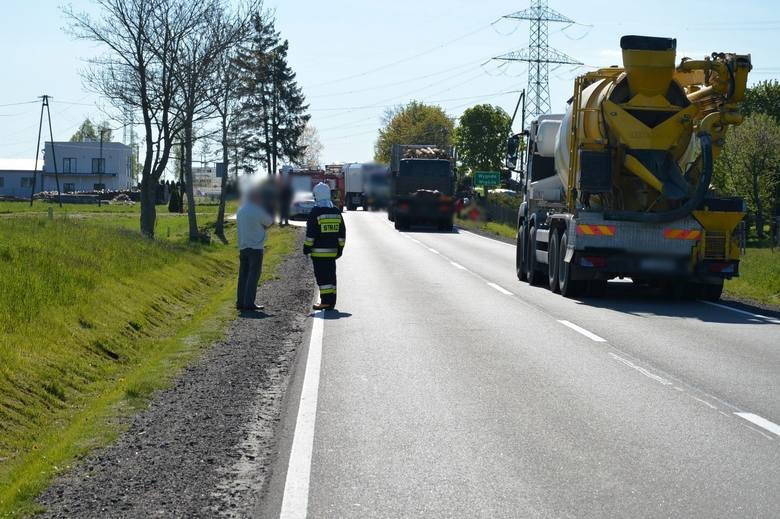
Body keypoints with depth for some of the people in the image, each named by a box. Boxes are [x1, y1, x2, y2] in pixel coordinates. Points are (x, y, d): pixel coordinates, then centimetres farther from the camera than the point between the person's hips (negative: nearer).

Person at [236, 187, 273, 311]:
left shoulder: (240, 211, 10)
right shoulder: (257, 211, -13)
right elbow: (270, 222, -2)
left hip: (243, 247, 7)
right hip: (255, 247, -7)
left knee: (243, 275, 10)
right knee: (253, 275, -5)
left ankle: (240, 302, 9)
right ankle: (249, 302, -9)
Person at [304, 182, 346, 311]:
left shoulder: (315, 213, -11)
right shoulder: (336, 212, 8)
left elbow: (310, 234, -12)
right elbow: (342, 234, 12)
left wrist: (307, 248, -3)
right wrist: (340, 248, 17)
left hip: (319, 252, -6)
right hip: (332, 251, 6)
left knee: (322, 277, -4)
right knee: (331, 276, 11)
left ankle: (326, 301, -8)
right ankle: (331, 302, 13)